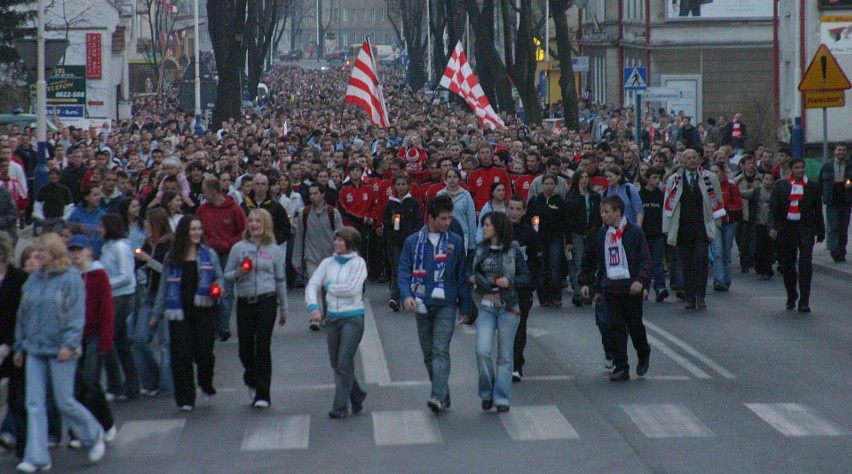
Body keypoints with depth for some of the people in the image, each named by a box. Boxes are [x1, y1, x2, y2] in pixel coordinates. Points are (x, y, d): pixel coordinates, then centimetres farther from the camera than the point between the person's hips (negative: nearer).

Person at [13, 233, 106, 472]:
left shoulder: (71, 278, -8)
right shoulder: (33, 280, 9)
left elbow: (77, 315, -12)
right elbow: (23, 315, 16)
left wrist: (69, 344, -20)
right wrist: (20, 346, 16)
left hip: (60, 352, -6)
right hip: (34, 350, 6)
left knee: (65, 402, 0)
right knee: (34, 404, 0)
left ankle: (94, 435, 25)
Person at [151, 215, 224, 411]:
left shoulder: (209, 254, 5)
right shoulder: (172, 257, 6)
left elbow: (219, 277, 12)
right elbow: (164, 285, 10)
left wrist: (218, 287, -12)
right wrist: (157, 312, 9)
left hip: (203, 309, 0)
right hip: (179, 312, 1)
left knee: (204, 352, -1)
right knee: (181, 355, -2)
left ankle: (206, 386, 29)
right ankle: (185, 398, 5)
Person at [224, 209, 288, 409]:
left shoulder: (275, 250, 5)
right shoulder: (238, 248, 3)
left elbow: (280, 280, 12)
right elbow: (227, 276, 7)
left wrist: (283, 309, 15)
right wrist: (238, 273, -16)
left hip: (267, 302, -1)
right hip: (244, 302, 1)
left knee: (262, 347, -4)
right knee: (245, 347, 6)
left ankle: (262, 394, 1)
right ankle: (252, 379, 36)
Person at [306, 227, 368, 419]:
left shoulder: (358, 263, -6)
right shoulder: (328, 263, 7)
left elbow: (352, 289, -17)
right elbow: (312, 285, 2)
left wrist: (329, 286, -5)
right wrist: (313, 306, -14)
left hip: (353, 318, -5)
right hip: (332, 317, 5)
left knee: (344, 363, -9)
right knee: (336, 363, 12)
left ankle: (340, 406, -5)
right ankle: (357, 396, 33)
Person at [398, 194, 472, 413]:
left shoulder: (455, 242, 2)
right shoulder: (413, 242, 3)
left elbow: (462, 276, 6)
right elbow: (404, 271, 0)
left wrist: (465, 307, 5)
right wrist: (407, 295, -18)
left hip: (446, 306, -2)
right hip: (422, 305, 2)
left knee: (440, 351, -14)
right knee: (428, 353, 10)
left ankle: (438, 396, -23)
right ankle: (443, 395, 22)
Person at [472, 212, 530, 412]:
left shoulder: (513, 250, -1)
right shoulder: (480, 249, 5)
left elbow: (526, 277, 2)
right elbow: (475, 275, 5)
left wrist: (510, 281, -15)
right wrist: (494, 282, -11)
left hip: (508, 307, -1)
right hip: (487, 307, 1)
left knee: (505, 355, 3)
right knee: (482, 351, -11)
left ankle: (502, 398, 10)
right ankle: (487, 393, 7)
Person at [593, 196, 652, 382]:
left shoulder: (634, 232, -7)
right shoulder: (603, 234, 9)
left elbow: (645, 259, -8)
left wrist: (640, 280, -22)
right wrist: (598, 288, 20)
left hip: (631, 287, -4)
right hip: (611, 288, 4)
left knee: (635, 325, 7)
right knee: (616, 327, 0)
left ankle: (644, 355, 34)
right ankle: (621, 368, 2)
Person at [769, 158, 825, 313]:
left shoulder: (812, 187, 4)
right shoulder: (780, 185, 4)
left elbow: (818, 211, 10)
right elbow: (773, 208, 0)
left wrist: (821, 231, 13)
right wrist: (772, 227, -14)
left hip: (806, 229, -1)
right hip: (786, 229, 1)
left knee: (806, 265, -9)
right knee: (787, 265, 8)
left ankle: (804, 302, -8)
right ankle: (791, 297, 29)